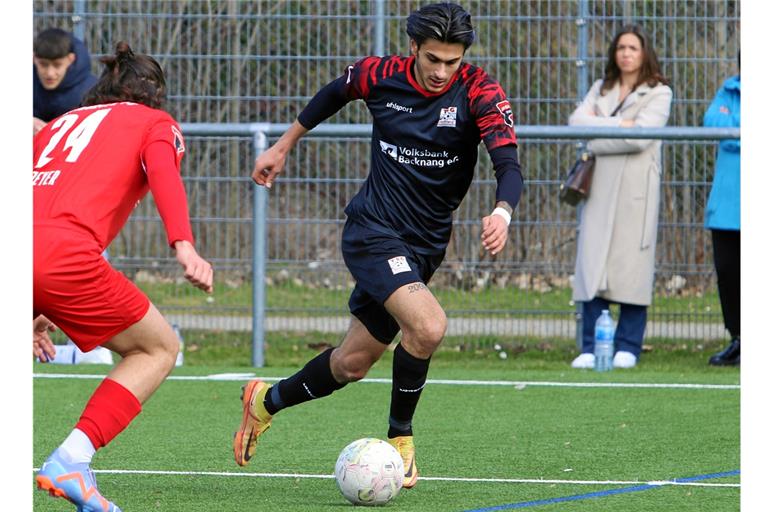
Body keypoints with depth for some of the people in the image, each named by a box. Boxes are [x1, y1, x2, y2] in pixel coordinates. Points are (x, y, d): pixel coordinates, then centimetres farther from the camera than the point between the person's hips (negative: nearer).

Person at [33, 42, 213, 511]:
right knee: (158, 349, 15)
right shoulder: (156, 122, 20)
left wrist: (38, 309, 47)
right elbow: (164, 174, -2)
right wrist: (184, 245, -18)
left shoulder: (60, 125, 35)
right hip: (64, 251, -5)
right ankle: (71, 460, -3)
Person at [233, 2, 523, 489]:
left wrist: (502, 213, -45)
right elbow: (334, 93, 13)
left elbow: (508, 163, -24)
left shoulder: (480, 92, -13)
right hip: (373, 230, -3)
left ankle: (267, 401, 38)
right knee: (428, 325, -27)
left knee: (353, 363, 11)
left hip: (425, 245, 3)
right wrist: (283, 146, 23)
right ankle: (399, 436, -4)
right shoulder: (381, 75, -10)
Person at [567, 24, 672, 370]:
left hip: (635, 188, -4)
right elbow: (577, 121, 2)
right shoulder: (601, 89, 19)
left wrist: (596, 128, -3)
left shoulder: (658, 94, 4)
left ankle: (628, 347, 1)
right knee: (592, 263, -3)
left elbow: (640, 137, -11)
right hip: (600, 186, 4)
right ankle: (590, 348, -3)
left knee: (631, 265, -5)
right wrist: (619, 124, -9)